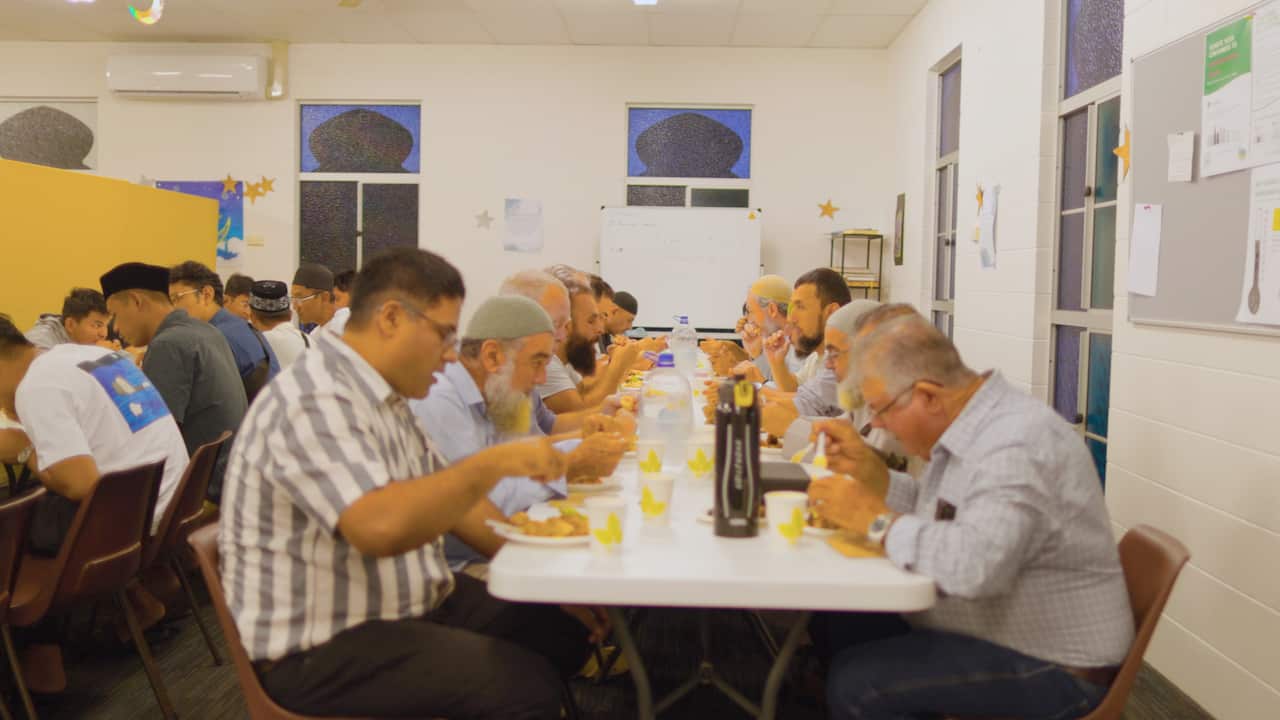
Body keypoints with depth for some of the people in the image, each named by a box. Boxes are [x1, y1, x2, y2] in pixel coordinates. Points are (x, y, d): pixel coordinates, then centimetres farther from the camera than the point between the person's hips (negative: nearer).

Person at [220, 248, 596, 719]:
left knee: (565, 636, 6)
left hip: (412, 603, 10)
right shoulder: (315, 403, -23)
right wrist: (497, 462, -26)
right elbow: (381, 526, -37)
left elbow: (444, 497, 13)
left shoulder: (382, 394, 8)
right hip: (323, 646, -9)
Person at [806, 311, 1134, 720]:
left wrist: (874, 519, -28)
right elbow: (930, 515, 11)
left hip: (1050, 667, -9)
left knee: (854, 684, -20)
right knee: (836, 625, 7)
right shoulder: (967, 426, 2)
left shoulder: (1016, 447, -28)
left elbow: (974, 566, -41)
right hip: (984, 629, 9)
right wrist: (868, 470, -4)